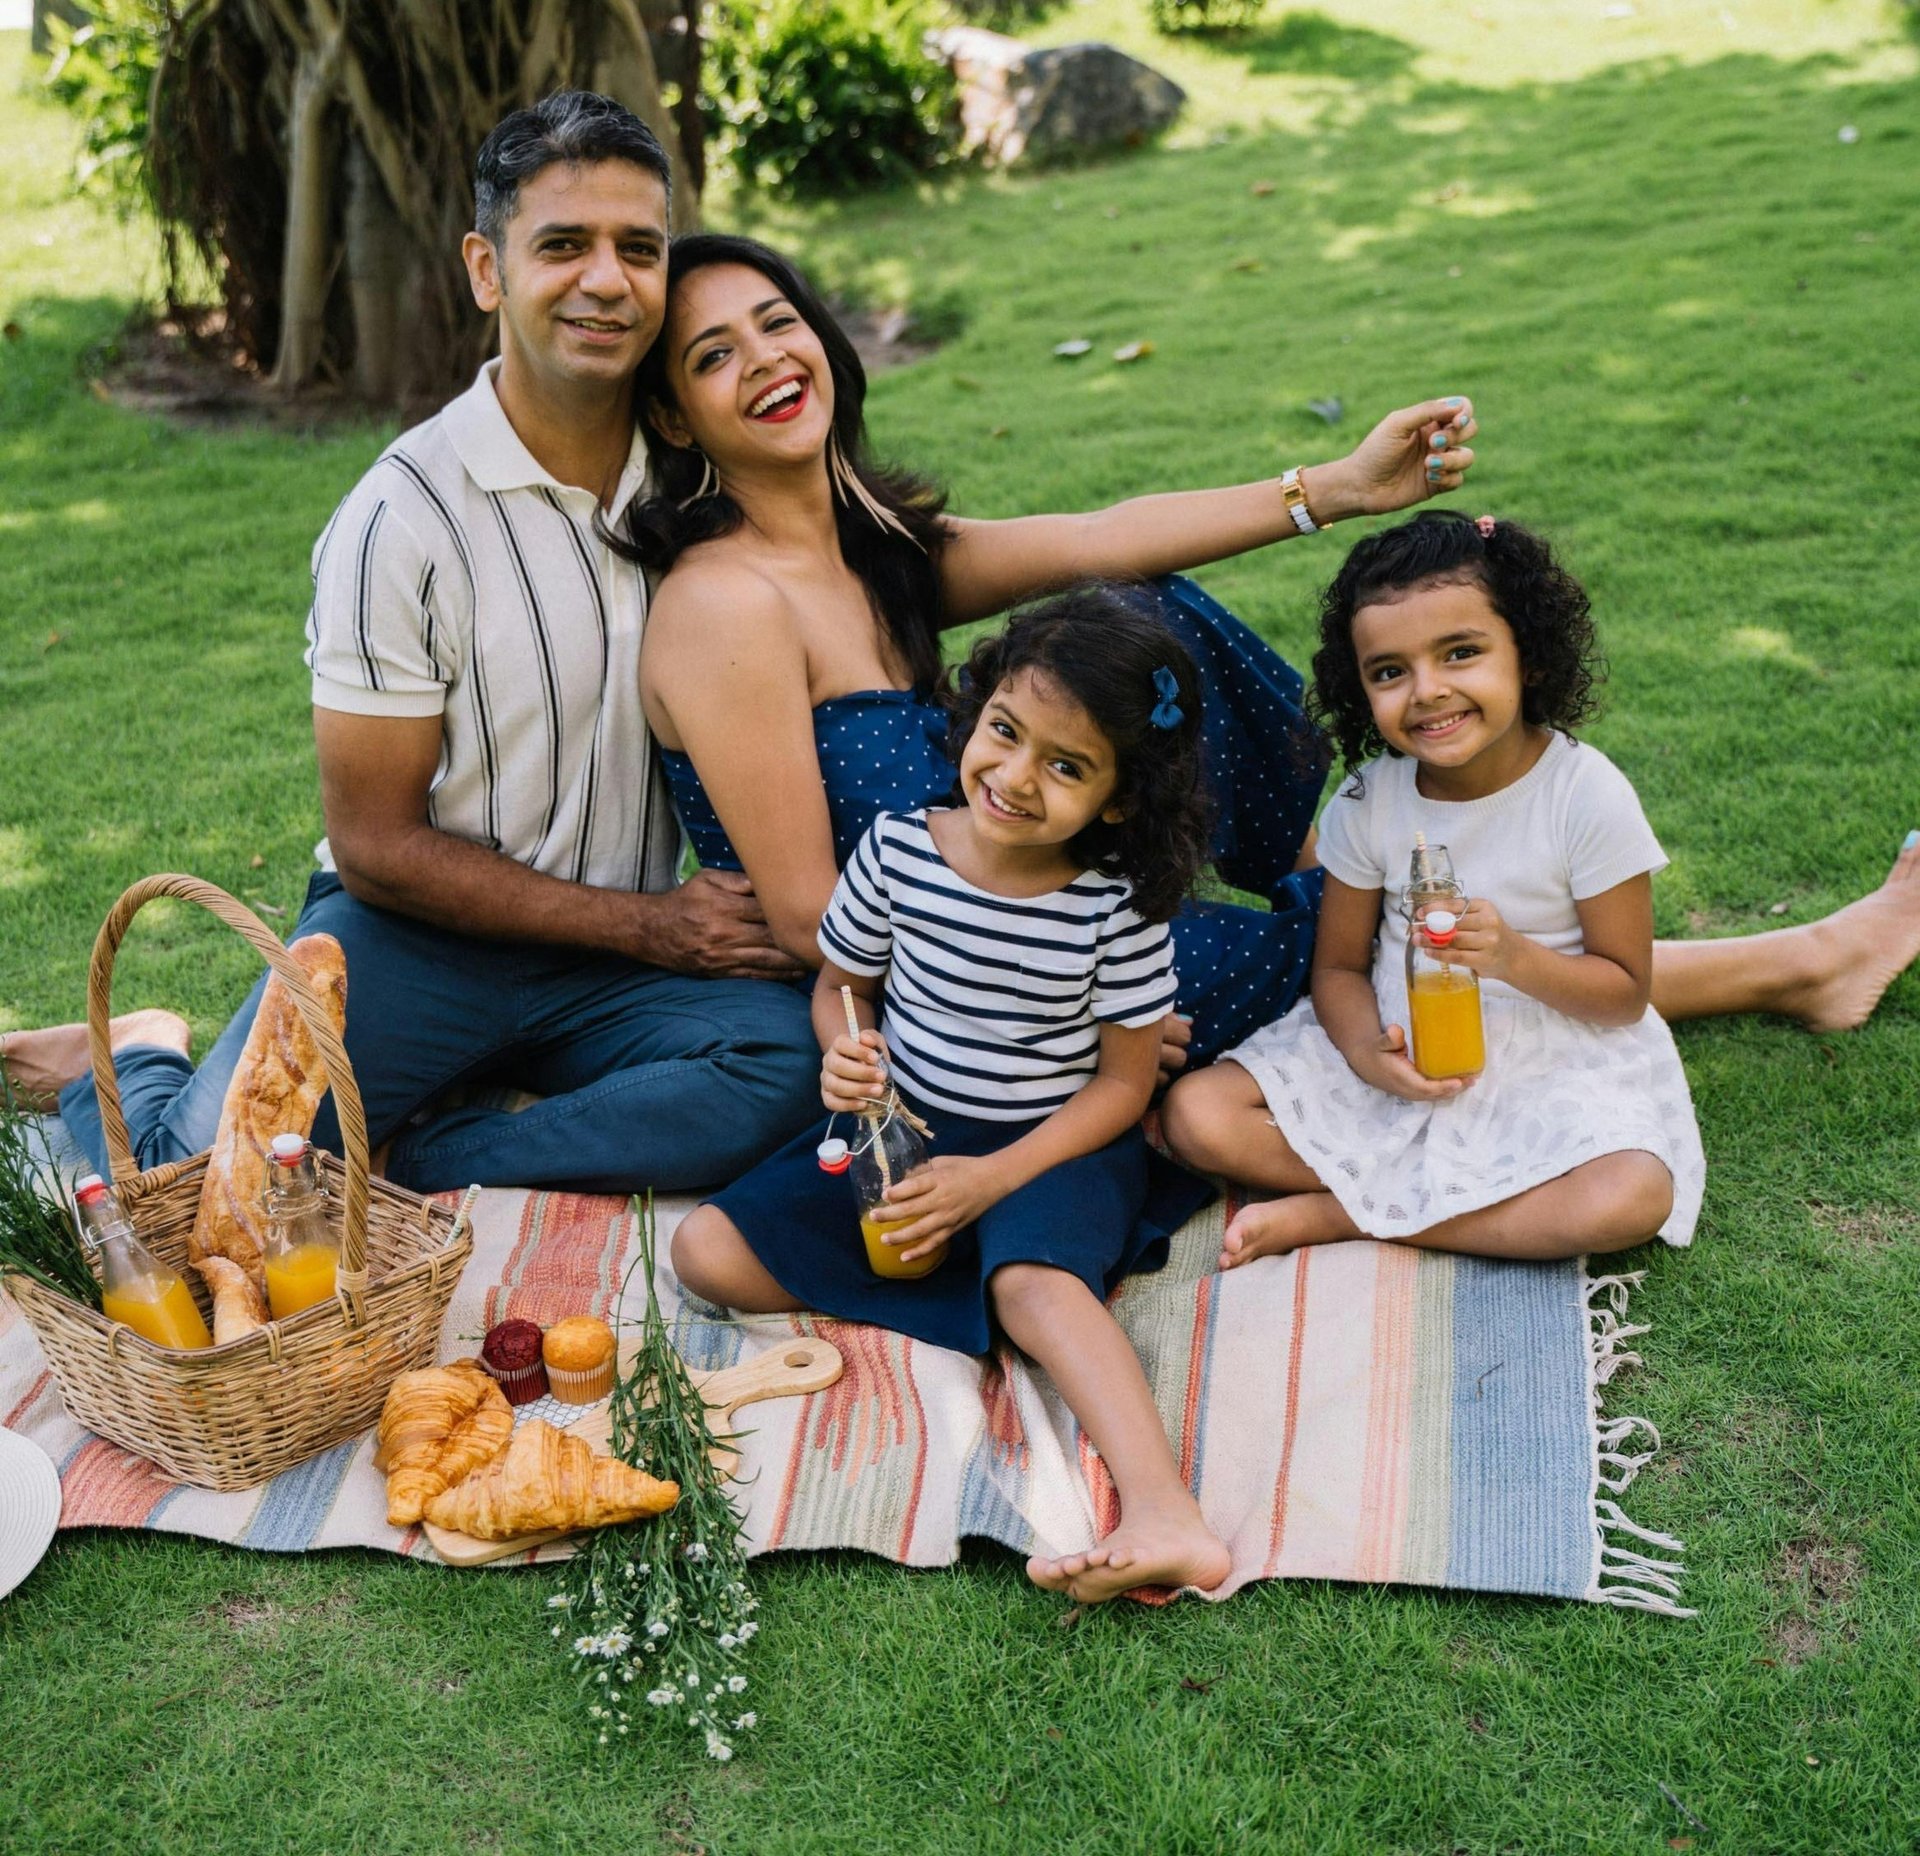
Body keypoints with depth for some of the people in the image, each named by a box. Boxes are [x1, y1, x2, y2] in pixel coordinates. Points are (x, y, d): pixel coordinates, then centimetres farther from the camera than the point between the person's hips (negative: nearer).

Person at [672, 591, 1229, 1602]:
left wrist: (993, 1177, -19)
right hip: (901, 1133, 4)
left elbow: (1124, 1081, -8)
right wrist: (844, 1056, -16)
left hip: (1054, 1144, -4)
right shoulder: (895, 849, -9)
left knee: (1035, 1276, -37)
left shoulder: (1117, 905, -15)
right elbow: (839, 984, 8)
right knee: (708, 1251, -12)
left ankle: (1162, 1517, -48)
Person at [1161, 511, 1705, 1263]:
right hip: (1400, 1052, 3)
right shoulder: (1368, 799, -5)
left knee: (1632, 1199, -33)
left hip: (1551, 1057, -2)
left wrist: (1515, 958, -27)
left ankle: (1337, 1213, -19)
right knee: (1196, 1113, -15)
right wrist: (1367, 1051, -19)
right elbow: (1339, 966, 3)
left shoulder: (1586, 794, -14)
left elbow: (1626, 991, -7)